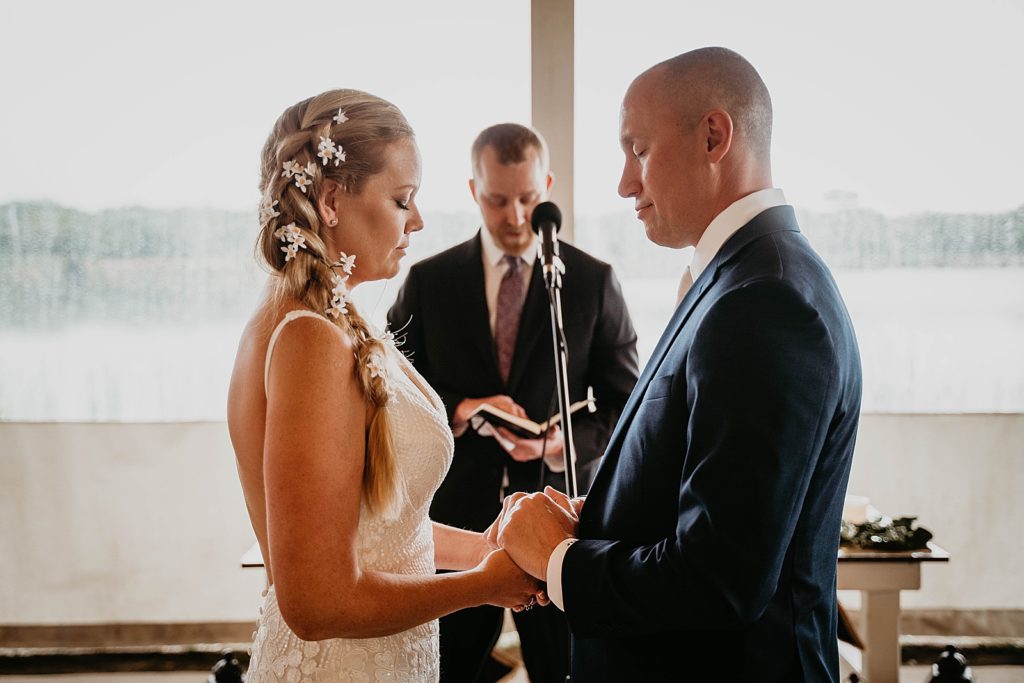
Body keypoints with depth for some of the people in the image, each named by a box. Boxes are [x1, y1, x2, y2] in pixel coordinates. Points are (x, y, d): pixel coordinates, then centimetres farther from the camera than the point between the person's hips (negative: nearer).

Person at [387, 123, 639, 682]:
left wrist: (566, 442, -16)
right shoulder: (427, 281, 3)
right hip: (455, 513, 1)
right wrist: (462, 410, -14)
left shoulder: (593, 281, 1)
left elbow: (625, 403, 3)